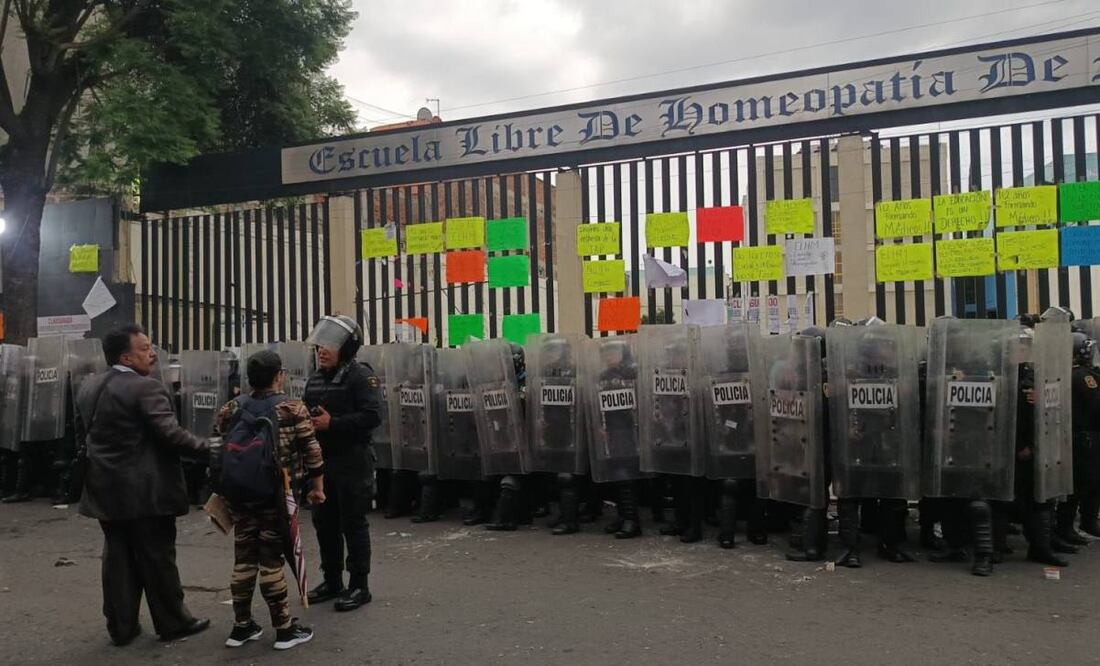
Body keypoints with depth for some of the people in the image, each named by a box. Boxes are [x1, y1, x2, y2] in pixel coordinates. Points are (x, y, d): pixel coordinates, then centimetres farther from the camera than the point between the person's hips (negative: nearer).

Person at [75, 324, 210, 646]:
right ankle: (173, 622, 14)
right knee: (157, 557, 3)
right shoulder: (145, 387, -18)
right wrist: (205, 447, -11)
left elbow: (82, 433, 19)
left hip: (106, 489, 8)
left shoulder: (88, 388, 9)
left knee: (118, 557, 13)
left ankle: (121, 626, 20)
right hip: (145, 490, -8)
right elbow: (170, 433, -23)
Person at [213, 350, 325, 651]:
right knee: (271, 559, 1)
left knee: (243, 558, 13)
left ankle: (242, 626, 21)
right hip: (275, 495, -4)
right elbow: (311, 452, -9)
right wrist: (317, 487, 2)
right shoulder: (292, 409, -8)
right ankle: (285, 629, 9)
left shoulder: (229, 410, 6)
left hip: (239, 494, 5)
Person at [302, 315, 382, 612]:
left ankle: (359, 586, 10)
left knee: (353, 524, 0)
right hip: (321, 462, 8)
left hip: (351, 463, -8)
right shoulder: (315, 379, 14)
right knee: (324, 523, 14)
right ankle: (332, 580, 28)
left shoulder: (361, 376, -11)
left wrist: (332, 423, -23)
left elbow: (372, 416, -21)